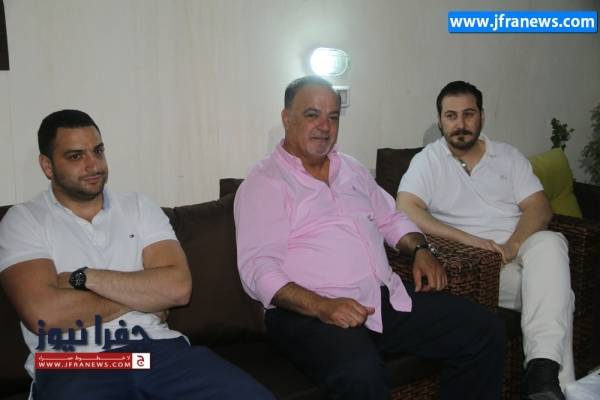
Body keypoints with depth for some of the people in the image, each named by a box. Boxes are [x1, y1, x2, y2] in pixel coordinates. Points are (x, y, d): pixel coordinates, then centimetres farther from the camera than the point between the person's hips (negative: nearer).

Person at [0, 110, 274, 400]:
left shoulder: (139, 207, 14)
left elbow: (177, 287, -1)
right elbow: (43, 313, -11)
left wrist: (82, 278, -6)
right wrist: (143, 295, -2)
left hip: (156, 346, 3)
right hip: (73, 362, -2)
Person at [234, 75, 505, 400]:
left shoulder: (352, 169, 19)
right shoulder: (263, 183, -4)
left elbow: (390, 218, 29)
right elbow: (258, 268, -14)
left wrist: (420, 249, 8)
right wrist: (321, 306, -27)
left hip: (388, 298, 7)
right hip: (308, 312, -7)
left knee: (486, 330, -4)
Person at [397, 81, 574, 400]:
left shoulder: (509, 156, 17)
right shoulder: (428, 160, 7)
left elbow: (539, 209, 7)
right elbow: (406, 210, -11)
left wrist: (511, 247, -15)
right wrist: (467, 239, -22)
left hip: (520, 255, 3)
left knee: (549, 243, -32)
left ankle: (543, 371, -39)